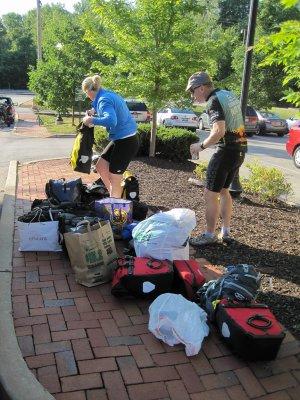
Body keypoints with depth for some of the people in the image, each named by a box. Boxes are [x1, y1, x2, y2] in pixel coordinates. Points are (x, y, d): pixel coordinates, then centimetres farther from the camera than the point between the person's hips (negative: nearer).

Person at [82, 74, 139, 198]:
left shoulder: (104, 100, -18)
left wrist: (92, 120, -21)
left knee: (114, 180, -1)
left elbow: (111, 121, -35)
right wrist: (95, 112, 15)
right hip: (119, 139, 10)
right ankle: (115, 197, 28)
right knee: (100, 166, 18)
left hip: (126, 142, -10)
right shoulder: (109, 94, 10)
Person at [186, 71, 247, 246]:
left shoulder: (214, 101, -14)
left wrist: (201, 146, -13)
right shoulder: (229, 94, 14)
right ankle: (226, 232, 26)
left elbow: (219, 131, -26)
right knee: (224, 191, 19)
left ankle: (209, 235, 11)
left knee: (211, 194, 1)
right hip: (240, 148, 9)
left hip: (227, 151, -9)